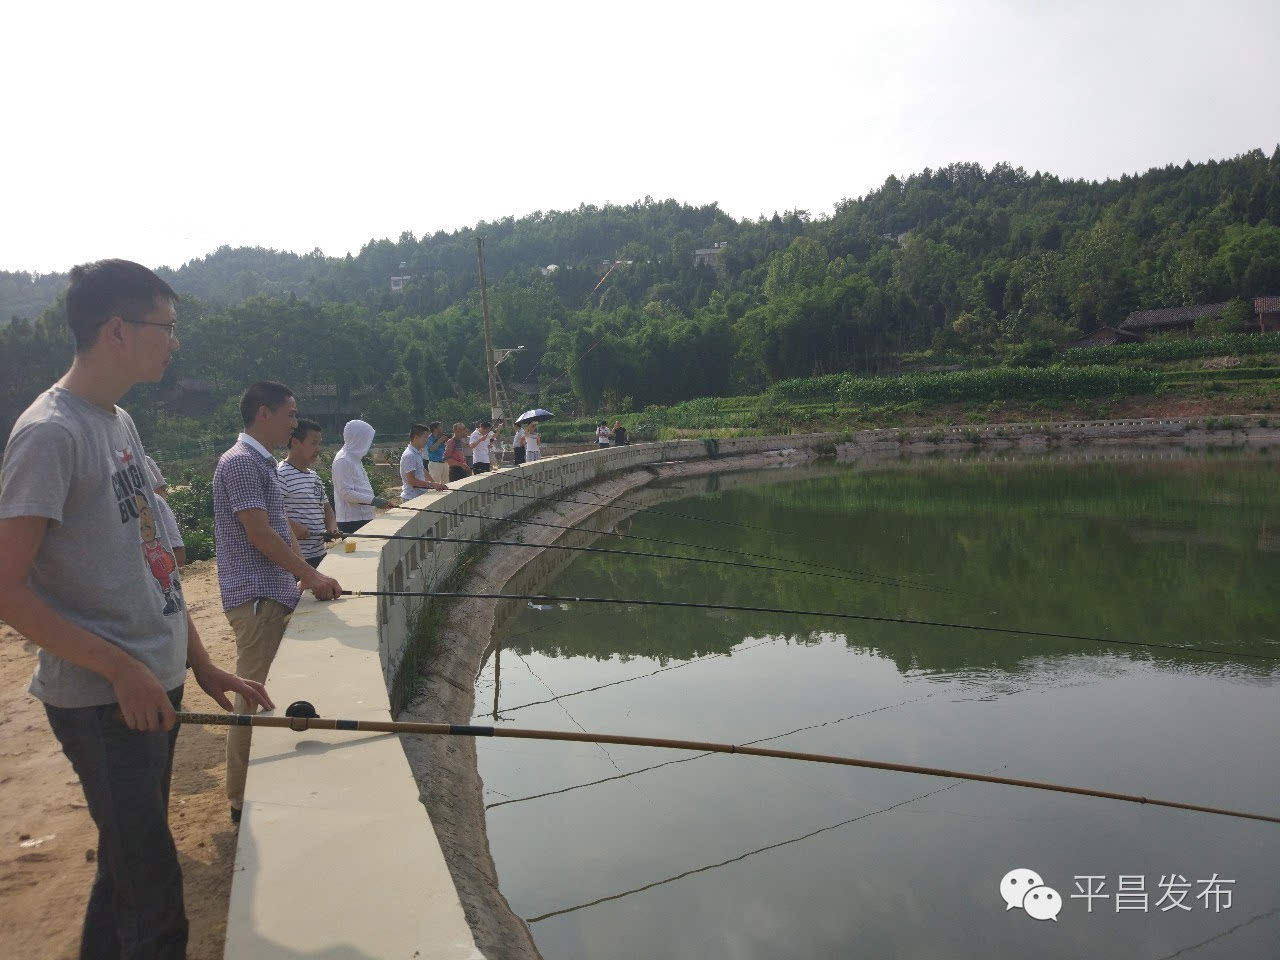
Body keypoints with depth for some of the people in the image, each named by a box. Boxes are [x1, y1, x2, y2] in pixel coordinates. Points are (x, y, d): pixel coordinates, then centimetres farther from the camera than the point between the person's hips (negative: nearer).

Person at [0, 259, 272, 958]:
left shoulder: (119, 422, 11)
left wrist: (202, 665, 13)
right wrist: (123, 669, -18)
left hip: (153, 688, 9)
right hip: (101, 700, -9)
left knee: (128, 867, 21)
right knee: (155, 903, -1)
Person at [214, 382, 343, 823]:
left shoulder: (263, 462, 17)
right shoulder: (240, 461, -14)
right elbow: (258, 533, -19)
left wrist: (307, 575, 11)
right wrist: (310, 574, -13)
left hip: (274, 595, 10)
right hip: (256, 598, -10)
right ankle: (243, 799, 6)